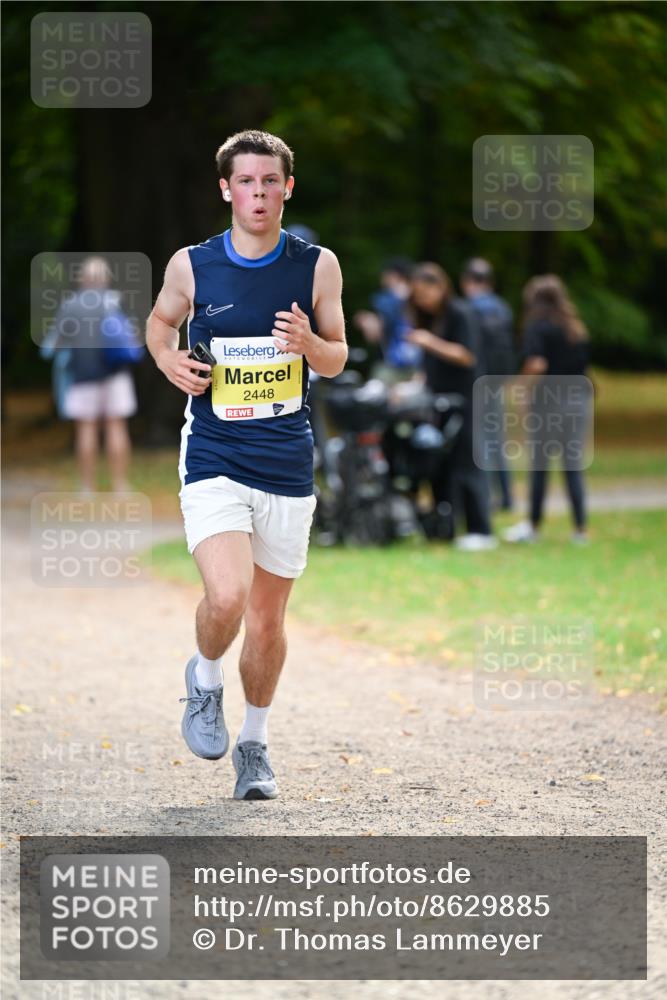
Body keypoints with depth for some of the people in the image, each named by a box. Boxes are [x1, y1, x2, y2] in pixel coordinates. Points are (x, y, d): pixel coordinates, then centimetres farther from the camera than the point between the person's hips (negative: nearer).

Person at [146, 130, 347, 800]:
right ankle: (205, 679, 12)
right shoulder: (192, 265, -2)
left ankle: (254, 743, 31)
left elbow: (337, 360, 8)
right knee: (226, 598, -22)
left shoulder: (317, 265, 0)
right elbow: (161, 320, 18)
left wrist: (309, 343, -15)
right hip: (213, 461, -2)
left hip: (287, 465, 2)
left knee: (268, 616, 10)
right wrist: (169, 360, -4)